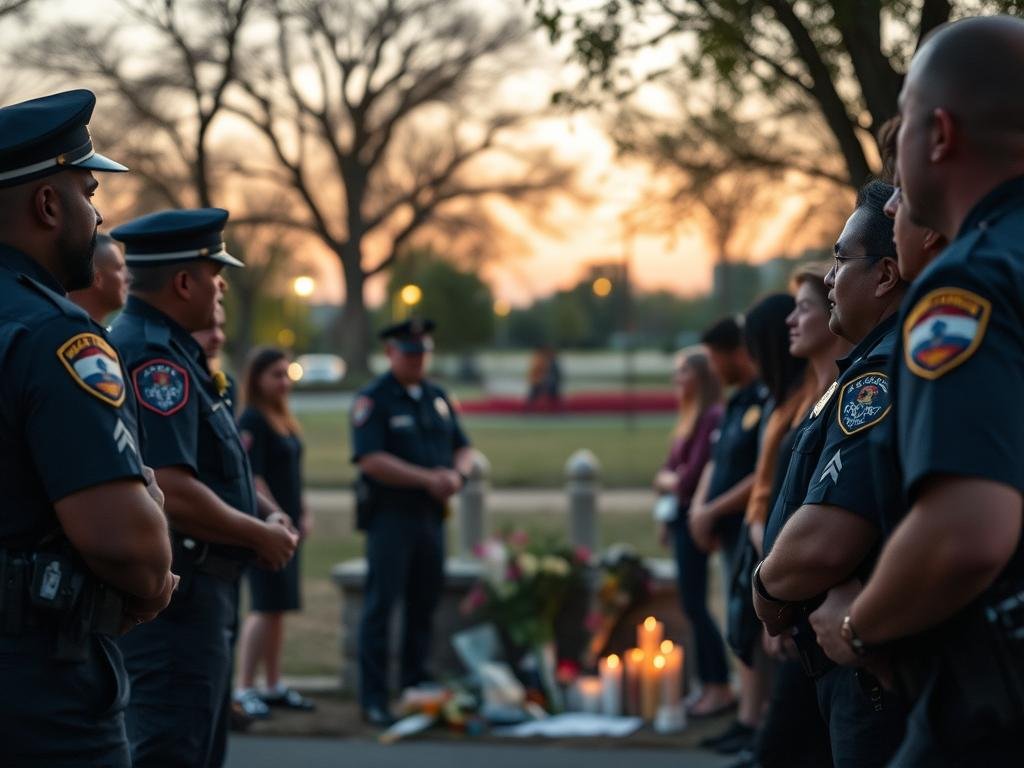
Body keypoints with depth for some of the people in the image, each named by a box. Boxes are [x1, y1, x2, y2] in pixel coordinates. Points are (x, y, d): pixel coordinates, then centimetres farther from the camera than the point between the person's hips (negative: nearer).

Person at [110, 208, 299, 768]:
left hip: (198, 591, 11)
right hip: (176, 593, -11)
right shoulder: (154, 360, -19)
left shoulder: (169, 351, 15)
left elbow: (209, 463, 25)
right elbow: (170, 491, -28)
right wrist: (260, 534, -15)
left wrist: (264, 511, 8)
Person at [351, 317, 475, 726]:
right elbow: (370, 460, -18)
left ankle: (416, 688, 20)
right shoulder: (372, 400, -7)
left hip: (431, 515, 6)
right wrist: (427, 478, -21)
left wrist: (457, 473, -7)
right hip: (390, 514, -6)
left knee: (424, 604, 11)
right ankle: (373, 699, -2)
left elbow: (463, 447, 17)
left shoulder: (437, 397, 14)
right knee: (381, 604, -5)